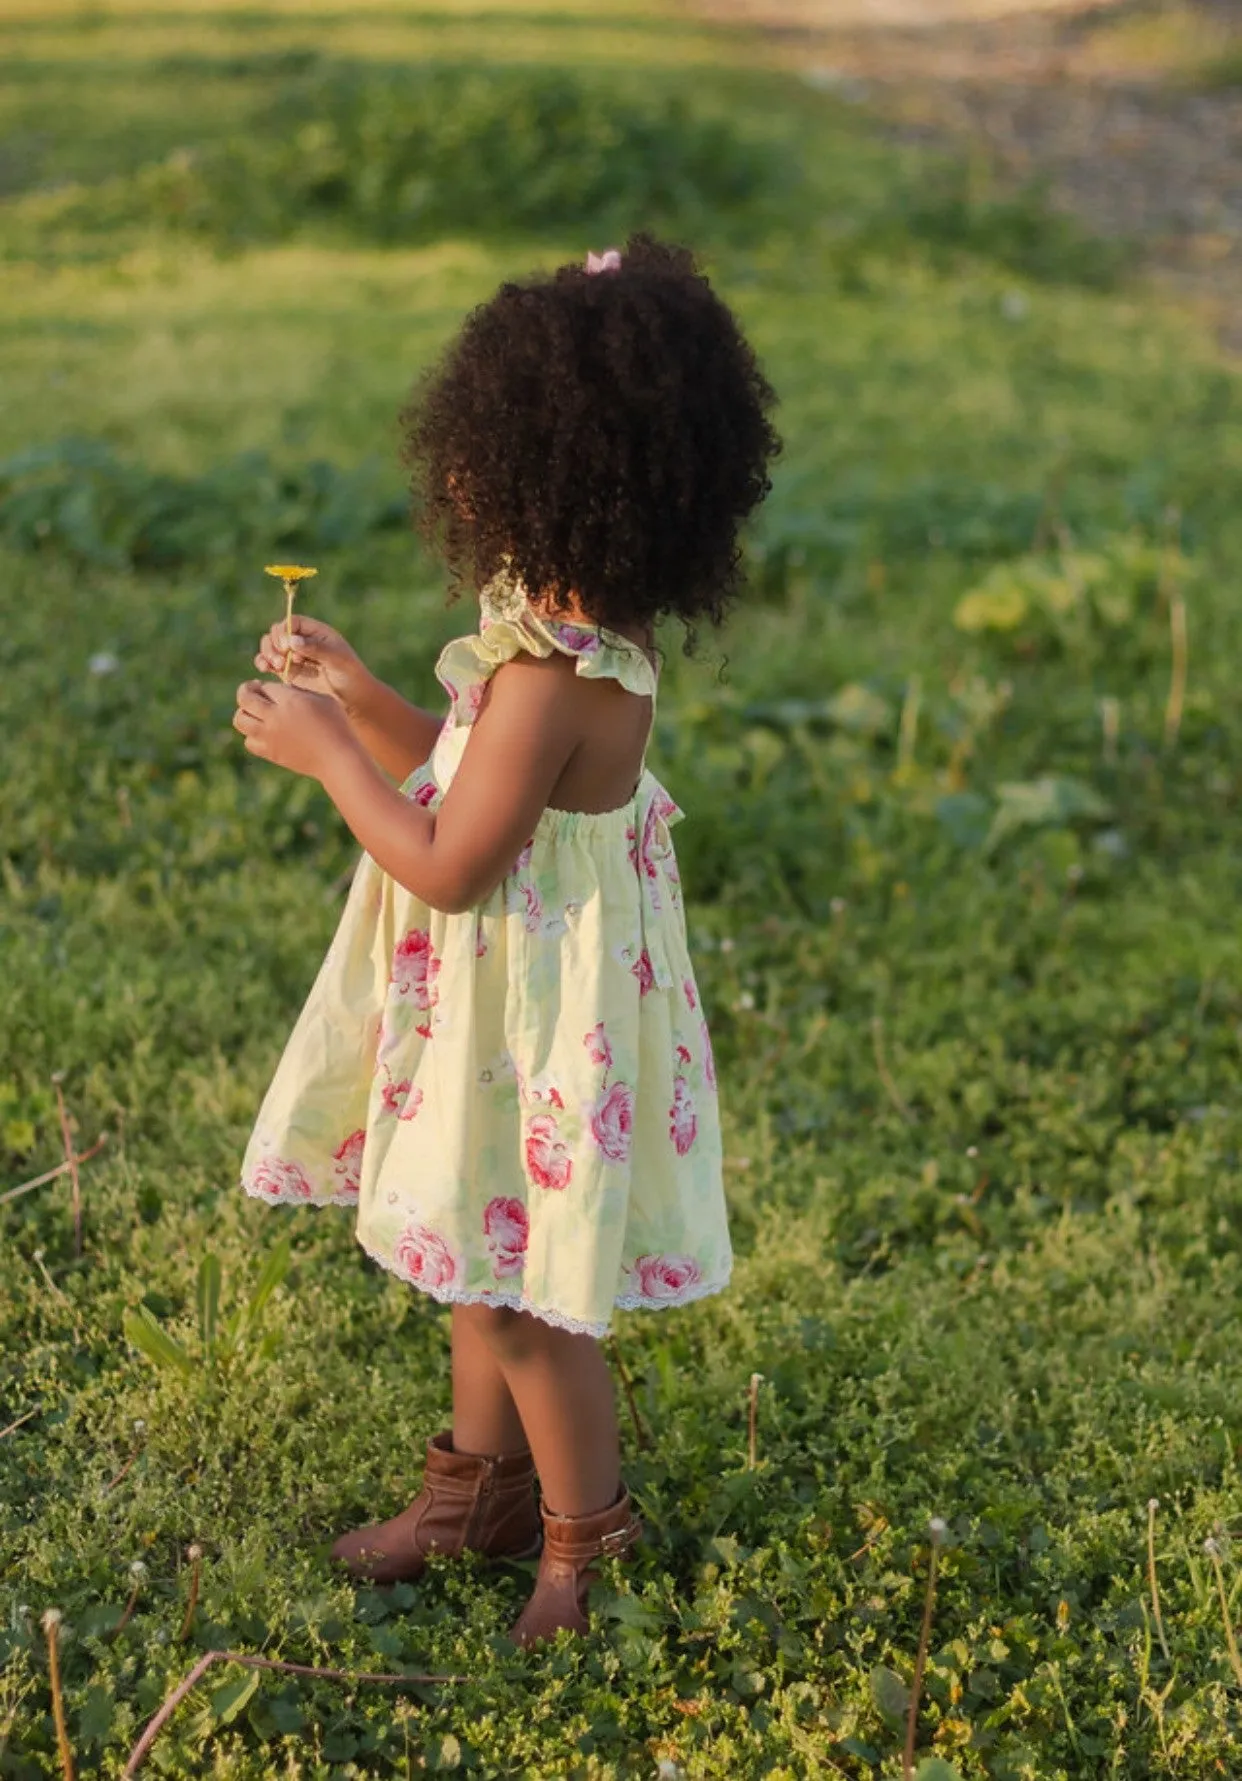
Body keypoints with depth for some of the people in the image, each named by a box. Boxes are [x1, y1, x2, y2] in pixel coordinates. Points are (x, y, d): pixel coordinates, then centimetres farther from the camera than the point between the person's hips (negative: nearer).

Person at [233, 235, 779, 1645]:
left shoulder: (551, 677, -28)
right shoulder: (582, 638, 2)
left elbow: (447, 867, -24)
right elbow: (474, 782, 14)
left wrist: (323, 751, -14)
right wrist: (358, 693, 6)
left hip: (535, 1032, -10)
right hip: (498, 1013, 10)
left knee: (523, 1297, 6)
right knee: (480, 1266, 23)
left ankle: (585, 1546, 25)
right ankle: (476, 1488, 42)